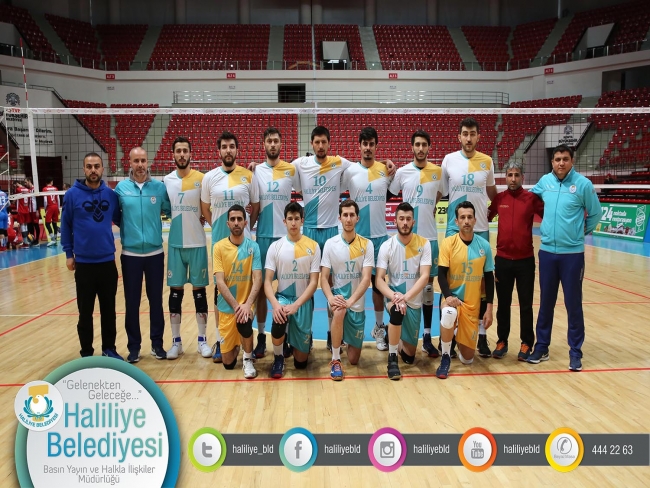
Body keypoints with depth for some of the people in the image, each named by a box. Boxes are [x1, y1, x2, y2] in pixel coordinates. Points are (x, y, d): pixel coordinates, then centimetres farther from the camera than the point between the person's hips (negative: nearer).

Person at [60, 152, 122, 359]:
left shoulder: (111, 194, 2)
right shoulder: (72, 194, -4)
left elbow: (119, 220, 11)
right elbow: (66, 225, 1)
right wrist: (68, 253, 0)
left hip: (108, 261, 2)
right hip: (83, 262, -2)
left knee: (109, 310, 11)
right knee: (85, 312, 8)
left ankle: (109, 348, 25)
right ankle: (86, 353, 21)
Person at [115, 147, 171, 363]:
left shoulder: (159, 187, 0)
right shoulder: (121, 188, 0)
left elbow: (171, 211, 4)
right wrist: (126, 227, -3)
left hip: (155, 253, 0)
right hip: (130, 254, 0)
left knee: (156, 300, 9)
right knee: (132, 302, 6)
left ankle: (157, 343, 21)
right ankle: (134, 346, 19)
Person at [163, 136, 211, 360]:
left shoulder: (201, 179, -2)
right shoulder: (166, 180, 5)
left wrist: (200, 220, -8)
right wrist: (178, 220, -1)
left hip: (197, 243, -2)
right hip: (175, 244, 2)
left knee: (199, 290, 4)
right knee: (175, 291, 5)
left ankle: (202, 340, 14)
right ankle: (176, 341, 15)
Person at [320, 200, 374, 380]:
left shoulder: (367, 244, -7)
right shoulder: (330, 243, -6)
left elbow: (366, 279, -15)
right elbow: (324, 277, -7)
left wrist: (350, 301, -31)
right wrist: (331, 298, -28)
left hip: (357, 303, 1)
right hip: (338, 294, -1)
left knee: (354, 359, 4)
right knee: (339, 312, -40)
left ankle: (351, 342, 42)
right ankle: (335, 360, -20)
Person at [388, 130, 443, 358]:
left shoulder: (438, 172, 3)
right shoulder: (401, 172, 0)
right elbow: (388, 195, 8)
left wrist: (427, 213, 11)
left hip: (430, 236, 1)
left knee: (428, 285, 5)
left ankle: (427, 336, 11)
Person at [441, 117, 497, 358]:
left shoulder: (487, 161, 4)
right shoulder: (449, 160, 0)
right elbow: (440, 192, 4)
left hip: (481, 229, 1)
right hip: (454, 229, -1)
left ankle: (481, 333, 15)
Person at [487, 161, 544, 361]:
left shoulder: (532, 198, -3)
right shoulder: (499, 198, 3)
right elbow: (486, 217, 15)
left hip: (525, 260, -2)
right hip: (502, 259, 2)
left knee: (525, 305, 7)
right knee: (503, 303, 11)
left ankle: (526, 343, 21)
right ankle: (502, 341, 24)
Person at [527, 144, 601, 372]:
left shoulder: (583, 184, -7)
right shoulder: (544, 181, 3)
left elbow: (595, 214, 3)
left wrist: (580, 232, 10)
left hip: (572, 253, -3)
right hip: (547, 251, 3)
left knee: (573, 304, 4)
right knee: (546, 303, 11)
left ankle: (575, 352, 17)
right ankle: (542, 347, 22)